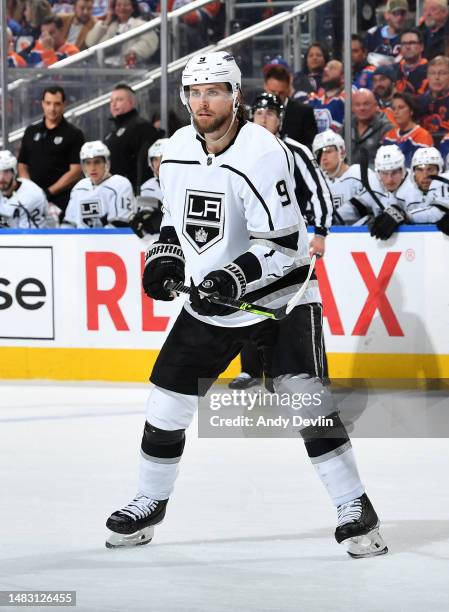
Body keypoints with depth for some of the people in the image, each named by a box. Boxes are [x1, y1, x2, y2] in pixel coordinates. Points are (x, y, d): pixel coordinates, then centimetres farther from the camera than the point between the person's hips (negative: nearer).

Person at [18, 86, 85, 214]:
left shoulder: (74, 134, 2)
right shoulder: (31, 132, 17)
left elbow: (75, 172, -5)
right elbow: (22, 166, 17)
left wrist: (49, 192, -12)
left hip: (61, 200, -4)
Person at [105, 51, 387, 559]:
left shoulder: (262, 153, -21)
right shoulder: (177, 151, 1)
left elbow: (283, 241, -23)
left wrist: (236, 276, -33)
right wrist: (166, 254, 2)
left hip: (279, 294, -6)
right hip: (208, 305, 6)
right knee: (167, 402, 5)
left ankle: (354, 508, -10)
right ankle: (150, 502, 26)